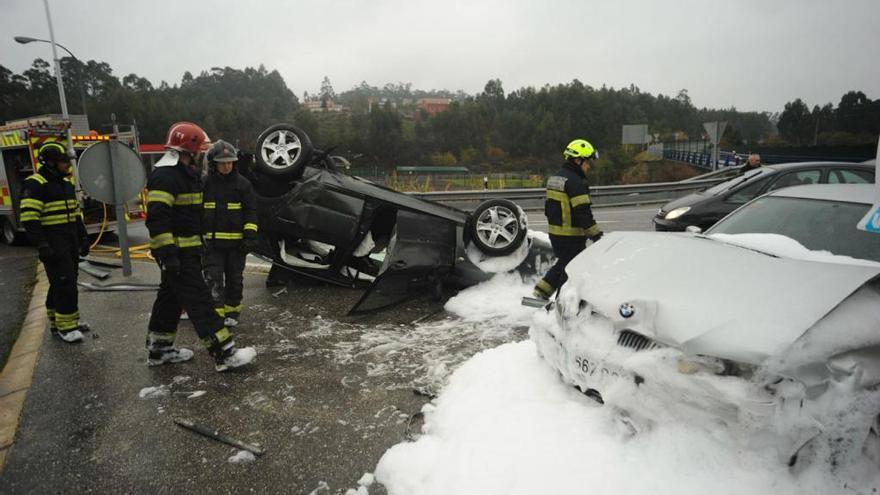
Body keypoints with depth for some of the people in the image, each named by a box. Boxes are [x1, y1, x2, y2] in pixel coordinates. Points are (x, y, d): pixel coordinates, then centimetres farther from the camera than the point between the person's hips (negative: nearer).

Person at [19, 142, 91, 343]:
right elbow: (29, 218, -18)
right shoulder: (35, 185, -12)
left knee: (65, 282, 13)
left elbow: (75, 212, 20)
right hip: (53, 243, -8)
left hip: (70, 241, 8)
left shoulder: (66, 183, 14)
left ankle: (57, 322, 25)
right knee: (64, 282, -10)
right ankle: (64, 327, -2)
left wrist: (83, 237, 16)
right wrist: (42, 246, -22)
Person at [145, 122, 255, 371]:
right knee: (199, 301, -10)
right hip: (177, 253, -11)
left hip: (187, 250, 11)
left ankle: (159, 349, 30)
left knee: (171, 298, 18)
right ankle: (224, 354, -8)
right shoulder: (165, 176, -18)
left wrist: (199, 245, 27)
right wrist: (167, 254, -28)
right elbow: (156, 218, -25)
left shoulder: (186, 174, 16)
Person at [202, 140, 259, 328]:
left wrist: (250, 236, -8)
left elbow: (250, 211, 0)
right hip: (211, 241, 0)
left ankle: (232, 311, 26)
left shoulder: (243, 184, -1)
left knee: (234, 279, 11)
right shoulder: (204, 184, 1)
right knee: (213, 279, -6)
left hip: (236, 241, 0)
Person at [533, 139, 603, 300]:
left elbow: (549, 207, 19)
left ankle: (542, 290, 22)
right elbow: (583, 211, -22)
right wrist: (595, 234, -19)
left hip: (554, 232, 9)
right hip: (571, 236, -9)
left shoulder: (554, 178, 13)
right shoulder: (575, 181, -17)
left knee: (563, 263, 22)